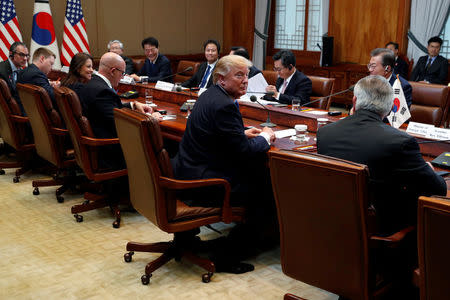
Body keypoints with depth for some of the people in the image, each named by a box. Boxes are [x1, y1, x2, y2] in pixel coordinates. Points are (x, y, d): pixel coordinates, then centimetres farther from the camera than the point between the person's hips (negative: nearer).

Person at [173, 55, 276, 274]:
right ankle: (227, 256, 3)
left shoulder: (210, 95, 10)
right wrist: (265, 137, -2)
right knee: (264, 187, -3)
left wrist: (244, 133, 12)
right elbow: (244, 151, -20)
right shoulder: (224, 105, -20)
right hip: (203, 185, -10)